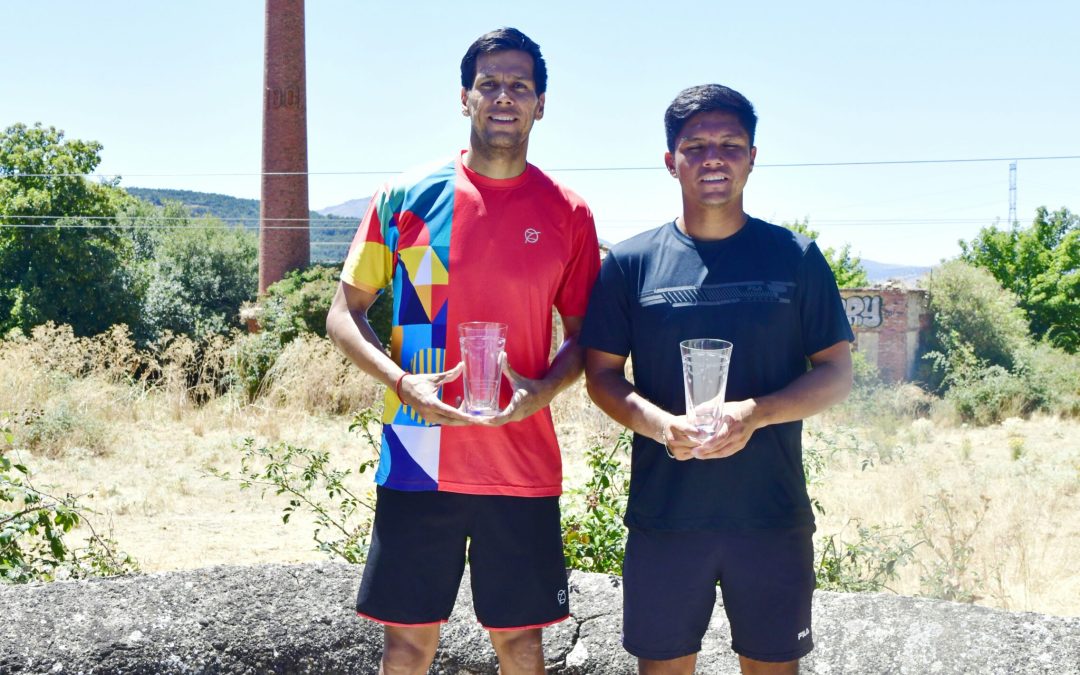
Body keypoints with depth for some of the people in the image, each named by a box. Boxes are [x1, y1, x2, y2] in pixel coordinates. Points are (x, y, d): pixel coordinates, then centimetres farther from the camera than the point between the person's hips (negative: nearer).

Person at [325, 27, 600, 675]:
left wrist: (542, 390, -11)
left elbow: (582, 335, 10)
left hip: (524, 464, 1)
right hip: (417, 459, 0)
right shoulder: (407, 197, 1)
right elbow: (345, 313, 4)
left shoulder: (567, 213, 4)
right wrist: (402, 381, -13)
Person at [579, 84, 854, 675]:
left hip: (773, 514, 0)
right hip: (663, 511, 0)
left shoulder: (796, 258, 3)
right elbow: (602, 374, 4)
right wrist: (661, 425, -16)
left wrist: (755, 413, -16)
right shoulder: (631, 262, 3)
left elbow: (836, 374, 2)